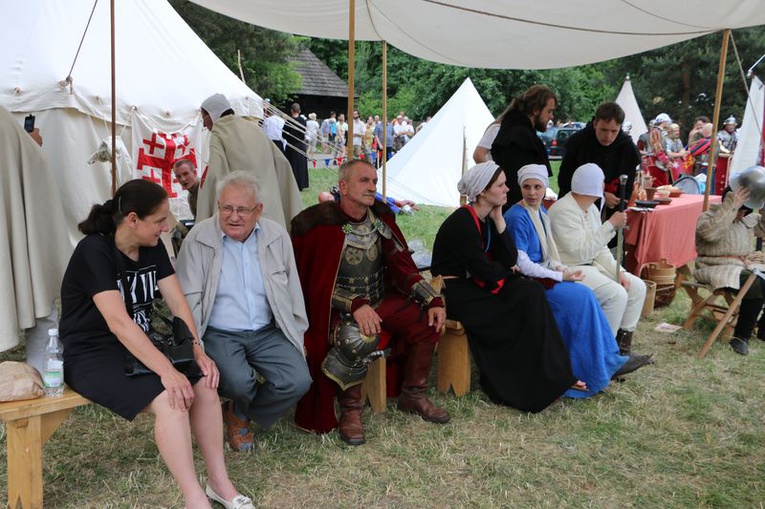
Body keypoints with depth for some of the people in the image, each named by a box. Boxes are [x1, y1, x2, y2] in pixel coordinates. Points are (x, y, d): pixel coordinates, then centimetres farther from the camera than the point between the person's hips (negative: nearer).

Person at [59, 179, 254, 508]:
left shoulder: (152, 247, 2)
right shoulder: (94, 251, -20)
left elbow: (177, 302, -2)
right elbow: (118, 322, -29)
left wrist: (197, 351, -16)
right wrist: (167, 370, -35)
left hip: (139, 346, 7)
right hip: (92, 355, -7)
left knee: (204, 383, -15)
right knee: (170, 398, -29)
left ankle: (218, 481, -3)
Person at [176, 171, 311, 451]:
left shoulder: (277, 236, 3)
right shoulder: (198, 239, -5)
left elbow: (293, 292, 10)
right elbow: (188, 299, -4)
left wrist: (297, 335, 7)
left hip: (268, 333, 3)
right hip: (219, 333, -3)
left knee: (297, 381, -18)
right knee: (239, 381, -30)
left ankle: (239, 414, 12)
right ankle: (240, 410, 12)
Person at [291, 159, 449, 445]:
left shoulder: (380, 218, 3)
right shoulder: (321, 224, -15)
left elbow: (402, 266, 5)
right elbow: (318, 285, -17)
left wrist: (434, 300, -8)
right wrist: (356, 305, -31)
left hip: (379, 301, 6)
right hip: (339, 308, -6)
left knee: (429, 319, -10)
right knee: (358, 338, -36)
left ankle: (412, 396, 9)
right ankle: (350, 409, -11)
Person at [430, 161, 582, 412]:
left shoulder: (488, 219, 9)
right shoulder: (462, 222, -17)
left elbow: (509, 259, 2)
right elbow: (483, 270, -18)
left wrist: (498, 219, -4)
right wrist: (508, 272, 2)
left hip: (474, 285, 9)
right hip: (454, 293, -9)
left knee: (532, 290, -9)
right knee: (527, 297, -18)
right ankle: (548, 379, -6)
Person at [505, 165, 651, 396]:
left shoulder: (541, 211, 11)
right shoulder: (517, 217, -15)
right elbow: (521, 264, -19)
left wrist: (559, 268, -2)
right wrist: (560, 276, -15)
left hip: (542, 276, 8)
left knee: (584, 296, -14)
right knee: (581, 297, -20)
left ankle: (609, 362, -7)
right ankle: (606, 365, -7)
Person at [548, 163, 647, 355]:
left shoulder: (591, 208, 10)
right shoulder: (564, 210, -20)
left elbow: (600, 249, 14)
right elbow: (582, 251, -26)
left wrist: (618, 271, 0)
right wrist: (611, 225, -25)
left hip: (591, 265, 10)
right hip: (569, 269, -10)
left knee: (637, 286, 0)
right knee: (617, 294, -25)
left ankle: (623, 344, 7)